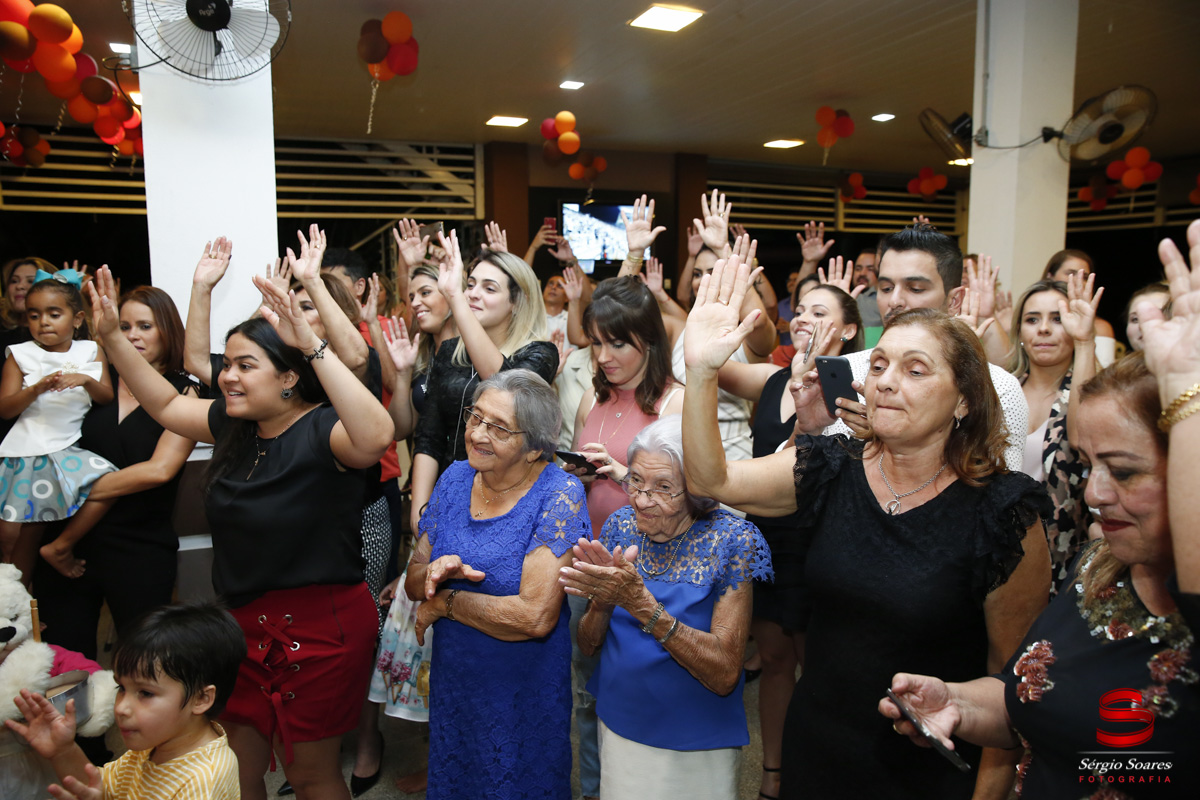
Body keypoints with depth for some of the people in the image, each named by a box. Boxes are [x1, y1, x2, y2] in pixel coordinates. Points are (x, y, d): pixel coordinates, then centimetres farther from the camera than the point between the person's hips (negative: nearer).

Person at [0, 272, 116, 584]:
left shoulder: (90, 352, 7)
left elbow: (107, 398, 2)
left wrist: (86, 380, -18)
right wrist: (38, 388, -21)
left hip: (66, 451, 1)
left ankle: (60, 546, -5)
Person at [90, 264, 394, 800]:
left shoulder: (321, 430, -23)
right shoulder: (235, 424, 2)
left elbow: (375, 436, -45)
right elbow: (166, 405, 17)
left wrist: (313, 346, -49)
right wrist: (112, 336, 9)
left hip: (321, 624, -7)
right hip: (246, 619, 8)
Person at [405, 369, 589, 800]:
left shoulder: (558, 495, -22)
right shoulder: (455, 478, -4)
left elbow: (536, 618, -28)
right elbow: (413, 582, 2)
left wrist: (445, 602, -17)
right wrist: (436, 572, -21)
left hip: (524, 696, -5)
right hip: (450, 683, 5)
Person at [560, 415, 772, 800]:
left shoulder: (732, 540, -20)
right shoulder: (621, 525, -8)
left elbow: (725, 676, -24)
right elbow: (588, 645, -3)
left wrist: (640, 602, -34)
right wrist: (603, 599, -25)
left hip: (694, 750, -4)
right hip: (617, 730, 4)